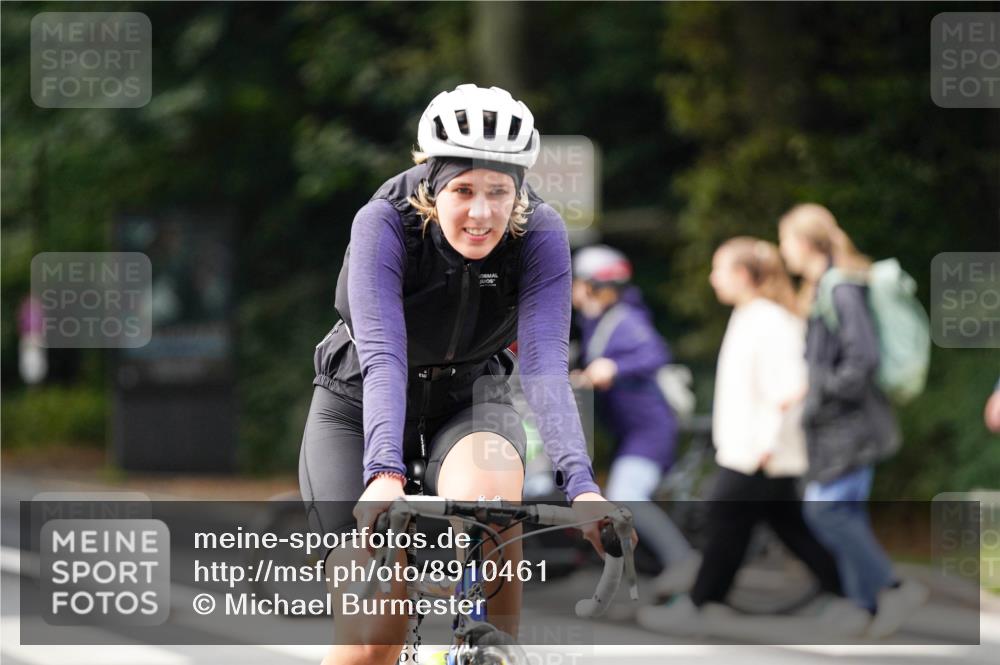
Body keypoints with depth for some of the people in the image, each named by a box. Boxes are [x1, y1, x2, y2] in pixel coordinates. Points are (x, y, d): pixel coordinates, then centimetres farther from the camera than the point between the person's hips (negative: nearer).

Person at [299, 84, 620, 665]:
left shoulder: (541, 234, -22)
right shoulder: (385, 223, -28)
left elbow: (546, 363, -32)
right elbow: (382, 356, -39)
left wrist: (581, 484, -47)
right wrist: (385, 474, -54)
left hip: (469, 399, 1)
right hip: (359, 409, -1)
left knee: (489, 495, -36)